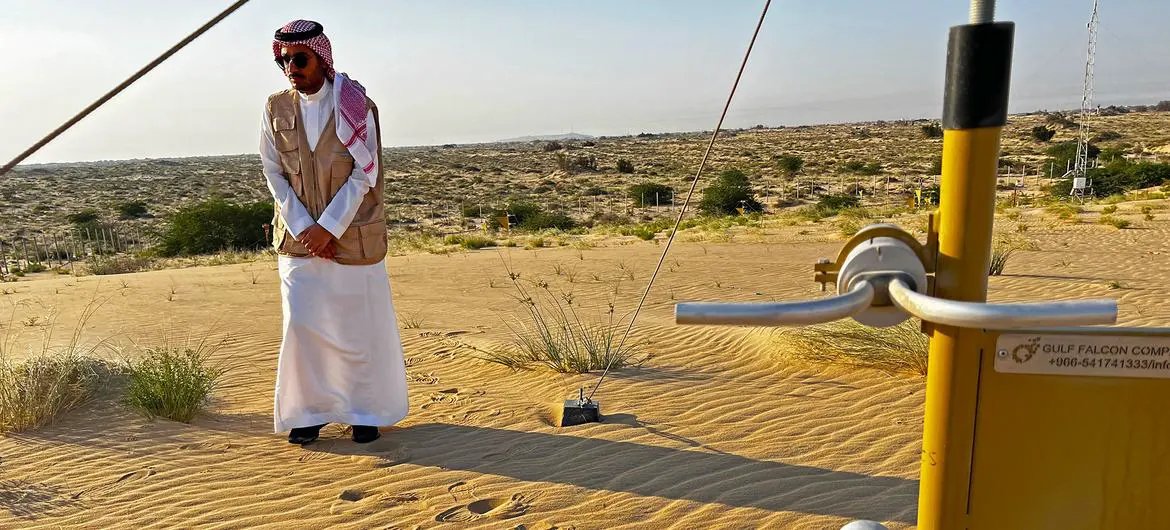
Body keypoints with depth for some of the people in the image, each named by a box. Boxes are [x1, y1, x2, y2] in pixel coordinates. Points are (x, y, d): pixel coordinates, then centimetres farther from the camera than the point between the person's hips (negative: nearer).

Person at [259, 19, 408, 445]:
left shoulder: (355, 104, -8)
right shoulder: (277, 108, 1)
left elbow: (364, 175, -11)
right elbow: (274, 174, 2)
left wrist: (327, 229, -14)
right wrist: (303, 229, -8)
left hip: (352, 235, -2)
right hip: (300, 236, 3)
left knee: (360, 323, 5)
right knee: (301, 324, 2)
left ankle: (365, 410, 22)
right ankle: (311, 412, 18)